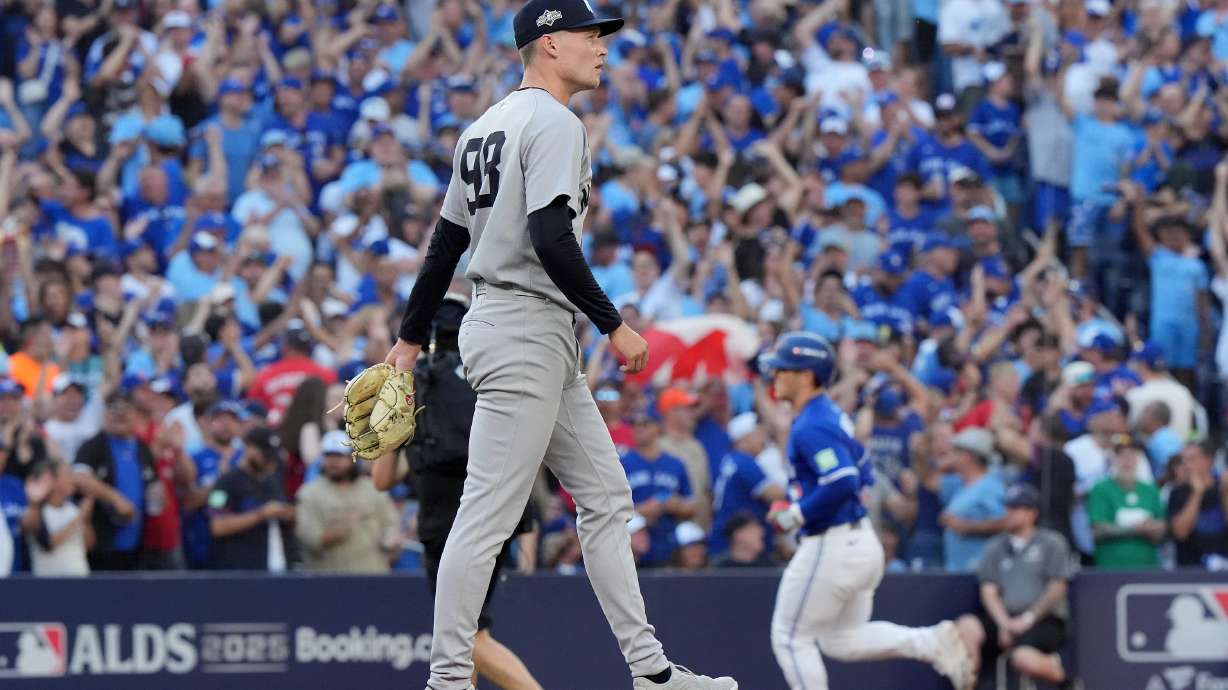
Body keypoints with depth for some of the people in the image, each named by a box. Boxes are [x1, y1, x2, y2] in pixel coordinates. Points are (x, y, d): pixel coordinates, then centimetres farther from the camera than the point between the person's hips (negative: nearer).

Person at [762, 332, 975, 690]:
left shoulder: (812, 426, -19)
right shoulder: (832, 415, 12)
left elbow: (843, 483, -30)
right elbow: (862, 475, 22)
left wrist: (796, 515, -20)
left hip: (831, 547, -10)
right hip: (860, 539, 10)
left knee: (791, 637, 3)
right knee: (841, 640, 18)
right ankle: (934, 643, 3)